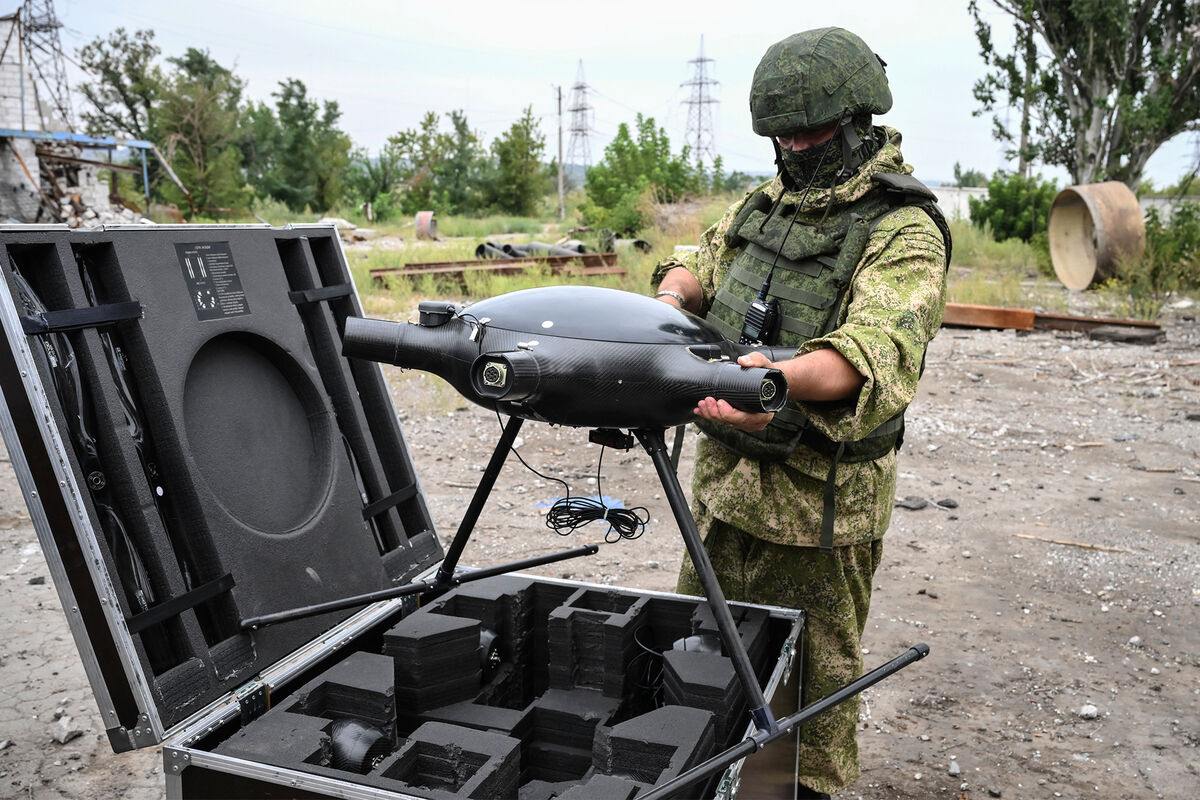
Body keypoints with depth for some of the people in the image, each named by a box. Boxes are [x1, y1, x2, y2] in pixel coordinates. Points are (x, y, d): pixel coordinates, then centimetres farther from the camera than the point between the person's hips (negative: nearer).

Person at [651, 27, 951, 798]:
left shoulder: (903, 231, -15)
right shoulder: (765, 204, 9)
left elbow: (879, 349, -31)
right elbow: (697, 267, 21)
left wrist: (782, 375, -51)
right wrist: (667, 313, -3)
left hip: (820, 493, -7)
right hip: (726, 473, 8)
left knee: (812, 666, 11)